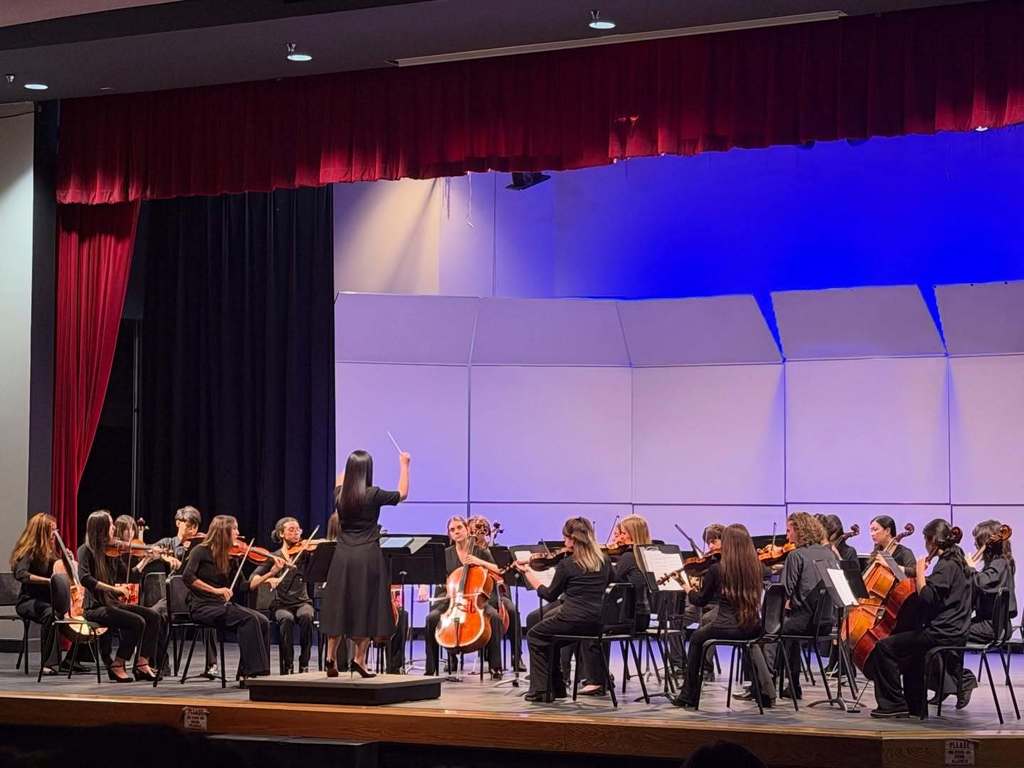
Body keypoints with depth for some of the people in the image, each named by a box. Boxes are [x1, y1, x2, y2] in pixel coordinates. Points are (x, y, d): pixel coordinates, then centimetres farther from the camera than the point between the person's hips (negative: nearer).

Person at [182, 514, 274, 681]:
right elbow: (188, 577, -20)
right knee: (248, 619, -27)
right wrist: (215, 590, -26)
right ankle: (250, 672, -25)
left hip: (222, 605, 6)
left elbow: (242, 587, 9)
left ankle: (259, 673, -16)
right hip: (202, 607, -6)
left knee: (263, 621, -15)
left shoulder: (230, 557, 11)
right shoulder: (201, 551, -6)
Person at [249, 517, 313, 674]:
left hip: (302, 601, 1)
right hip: (281, 604, -1)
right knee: (287, 619, -35)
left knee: (306, 616, -34)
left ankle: (304, 664, -22)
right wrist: (270, 575, -25)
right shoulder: (273, 558, 4)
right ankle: (287, 666, -23)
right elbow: (252, 584, -6)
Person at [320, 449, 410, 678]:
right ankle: (359, 658, 3)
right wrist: (404, 465, 16)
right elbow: (402, 494, 6)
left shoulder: (339, 494, 3)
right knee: (366, 607, 4)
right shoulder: (373, 495, -10)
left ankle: (331, 655, 7)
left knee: (340, 605, 10)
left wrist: (351, 464, 44)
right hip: (367, 556, -4)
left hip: (342, 556, 4)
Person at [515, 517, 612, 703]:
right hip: (599, 623, 6)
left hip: (574, 620, -6)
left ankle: (541, 689, 12)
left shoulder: (567, 565, -8)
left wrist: (528, 572, 13)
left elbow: (550, 595, 3)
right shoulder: (604, 562, 6)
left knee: (535, 636, 18)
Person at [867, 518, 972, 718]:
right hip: (953, 631, 11)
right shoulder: (955, 562, 14)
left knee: (885, 647, -9)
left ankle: (893, 703, -5)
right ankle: (915, 705, 33)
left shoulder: (946, 565, -16)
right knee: (911, 650, 34)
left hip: (943, 633, -11)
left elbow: (927, 598, -23)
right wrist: (921, 575, 12)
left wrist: (920, 573, -13)